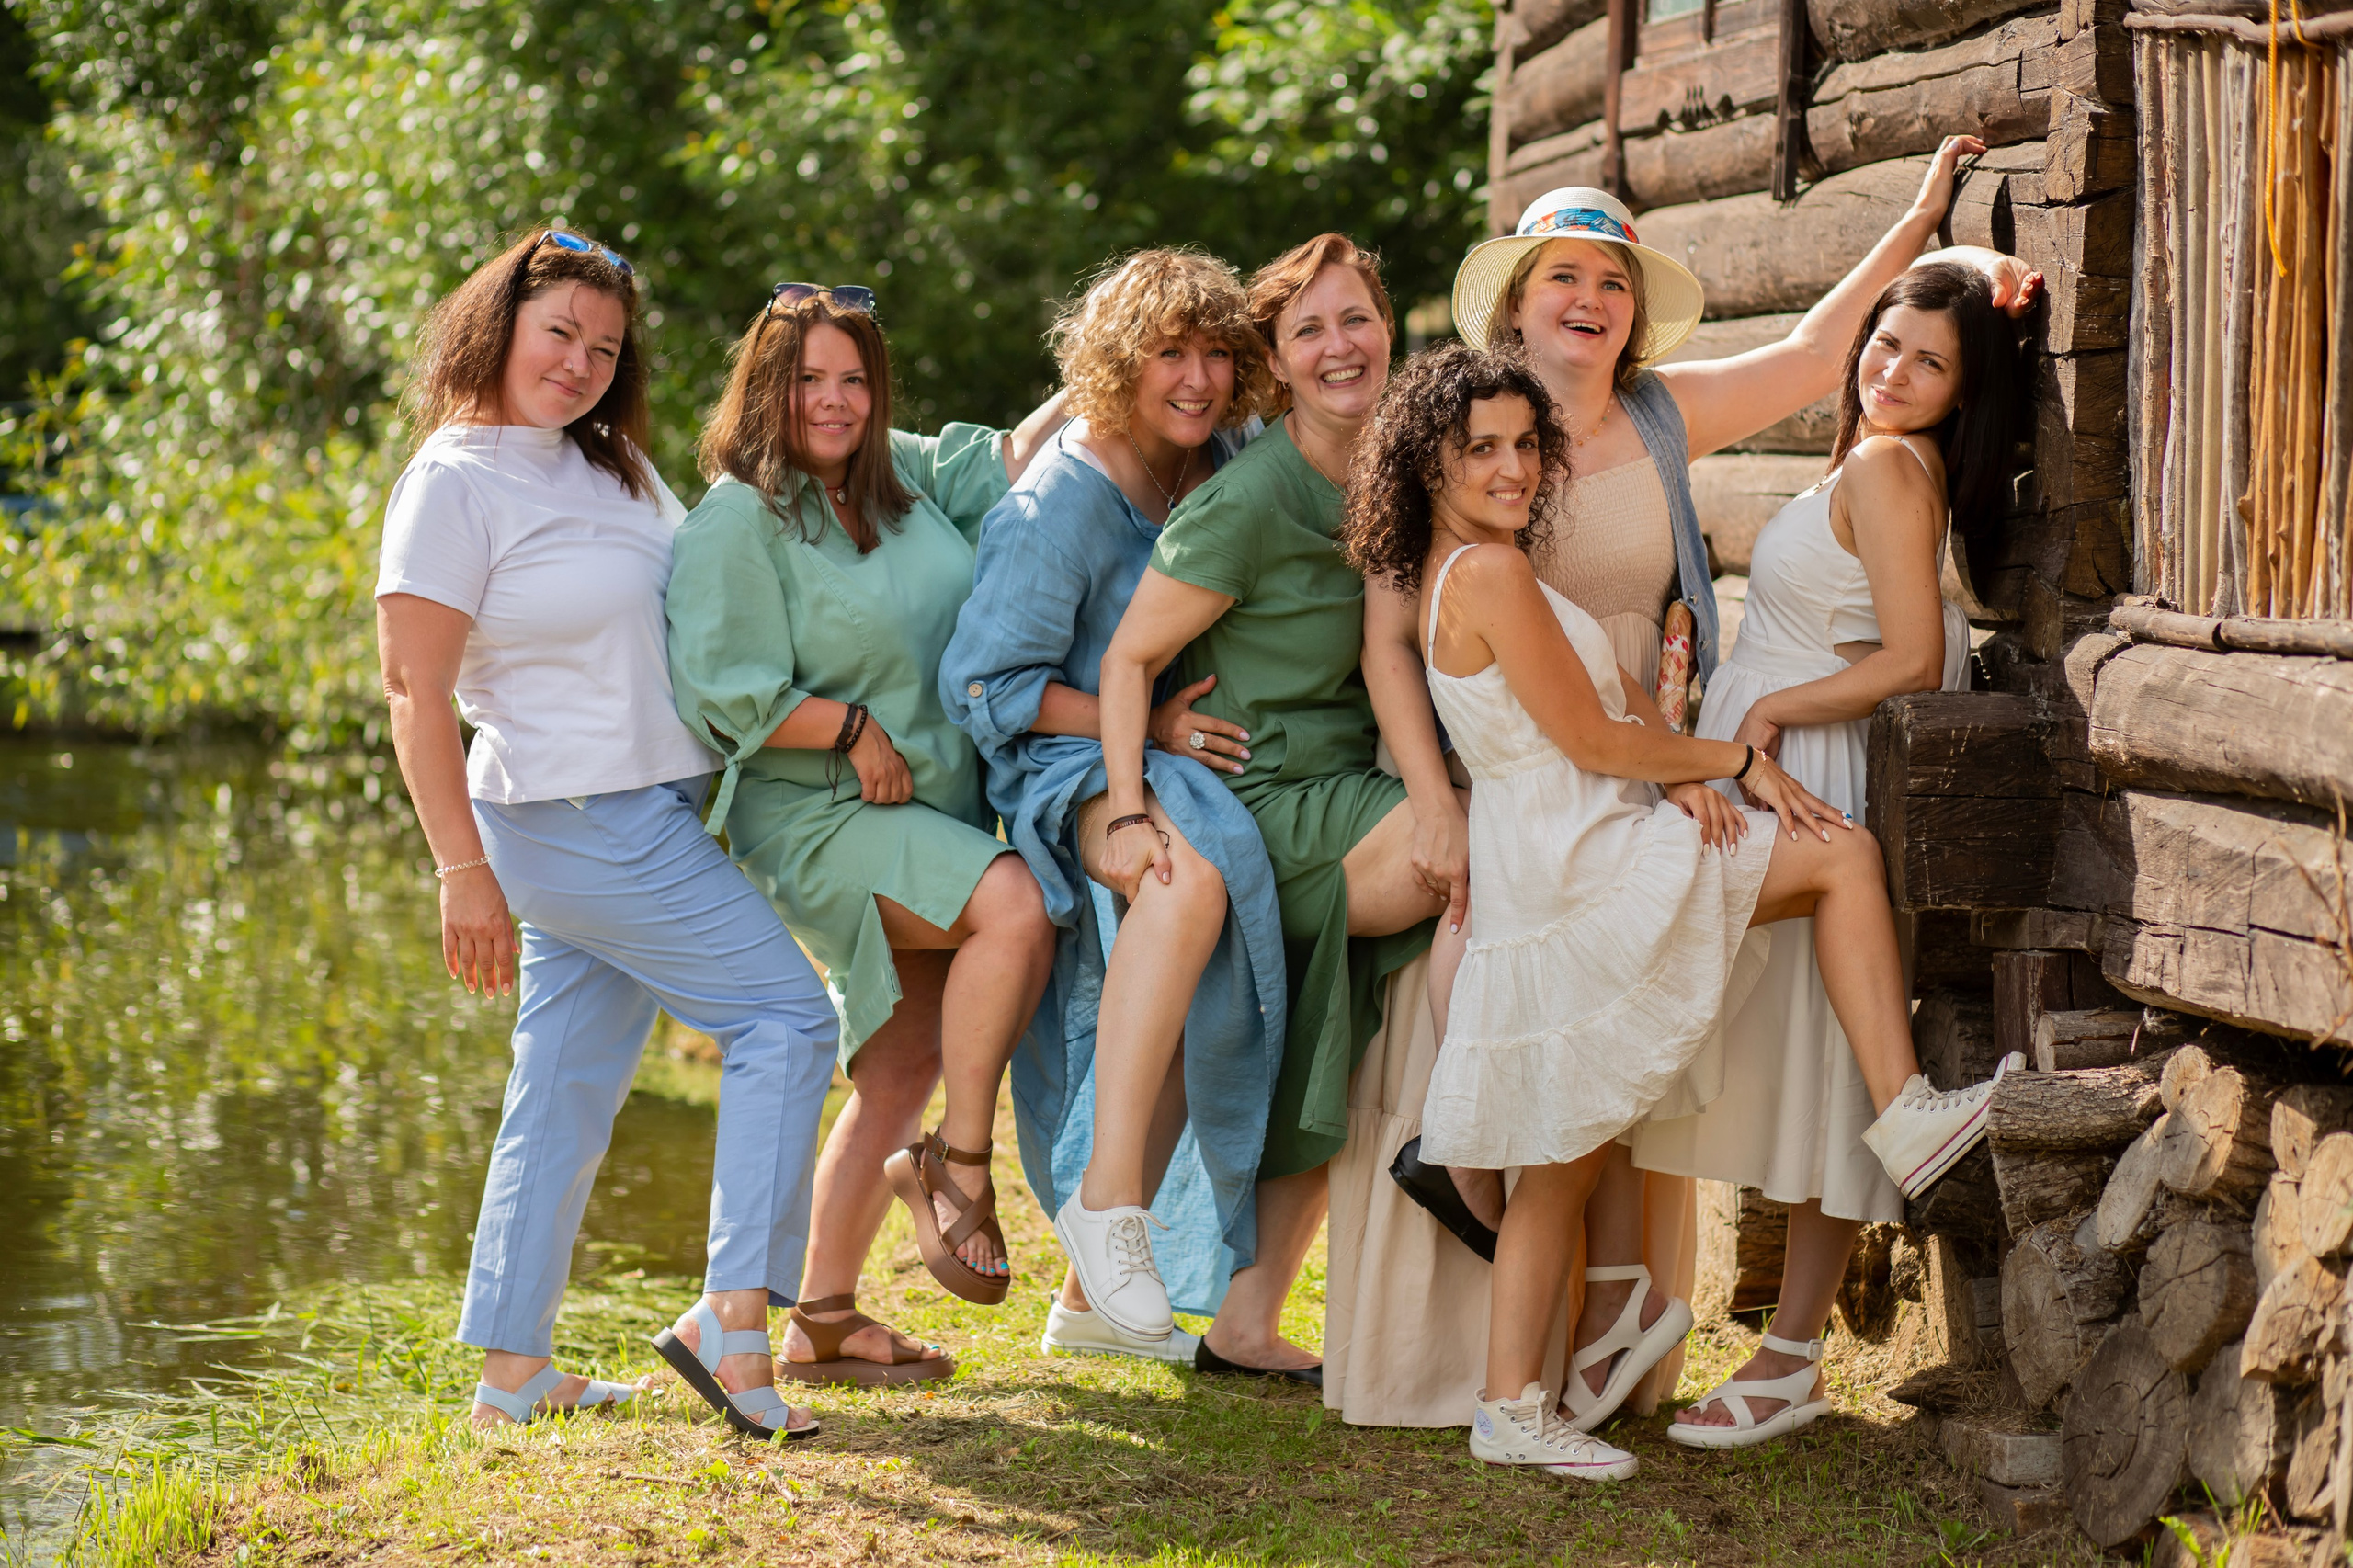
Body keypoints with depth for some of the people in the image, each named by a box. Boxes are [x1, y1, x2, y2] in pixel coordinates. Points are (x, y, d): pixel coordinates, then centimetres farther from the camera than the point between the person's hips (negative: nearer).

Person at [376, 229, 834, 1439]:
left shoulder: (609, 462, 12)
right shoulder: (455, 479, -13)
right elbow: (414, 688, -17)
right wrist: (463, 870, -22)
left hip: (650, 816, 8)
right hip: (576, 824, -8)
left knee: (566, 1089, 10)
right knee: (785, 1015, -9)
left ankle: (511, 1369, 15)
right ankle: (734, 1317, -10)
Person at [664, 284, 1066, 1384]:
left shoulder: (901, 476, 9)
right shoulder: (738, 521, -12)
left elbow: (1008, 464, 22)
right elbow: (726, 691, -16)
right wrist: (853, 727, -13)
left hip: (927, 816, 8)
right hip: (817, 817, -8)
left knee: (903, 1068, 6)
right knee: (1013, 907, -31)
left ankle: (825, 1324, 14)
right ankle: (958, 1165, -16)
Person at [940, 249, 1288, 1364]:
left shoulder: (1224, 463, 5)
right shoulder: (1058, 507, -16)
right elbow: (984, 682, -17)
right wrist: (1145, 728, -22)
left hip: (1181, 761, 9)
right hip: (1064, 768, -9)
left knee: (1185, 1024, 12)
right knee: (1190, 866, -40)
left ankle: (1093, 1294, 27)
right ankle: (1107, 1193, -43)